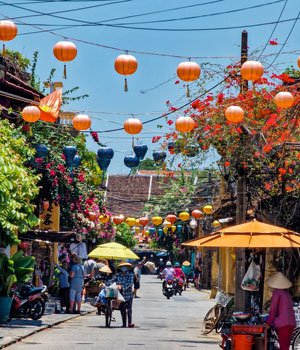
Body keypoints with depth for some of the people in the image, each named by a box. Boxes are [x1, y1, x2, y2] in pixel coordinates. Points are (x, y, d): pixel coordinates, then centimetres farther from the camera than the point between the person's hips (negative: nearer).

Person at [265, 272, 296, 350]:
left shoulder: (277, 292, -4)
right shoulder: (287, 294, 18)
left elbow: (273, 309, -7)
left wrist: (268, 322, 1)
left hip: (282, 324, -8)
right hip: (291, 323, 8)